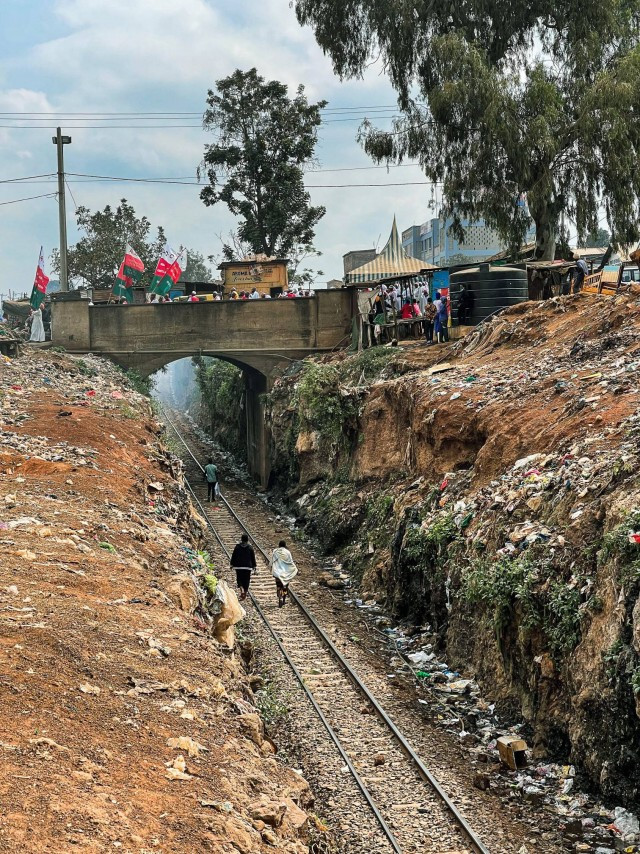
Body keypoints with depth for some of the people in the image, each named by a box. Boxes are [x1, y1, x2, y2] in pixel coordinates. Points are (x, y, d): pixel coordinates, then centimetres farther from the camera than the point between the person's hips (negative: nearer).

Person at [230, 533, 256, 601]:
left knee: (239, 579, 9)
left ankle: (241, 590, -17)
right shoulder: (250, 547, -1)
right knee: (246, 580, 7)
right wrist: (254, 566, 10)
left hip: (239, 566, 0)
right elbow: (253, 557, 2)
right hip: (248, 567, 0)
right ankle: (245, 593, 9)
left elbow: (233, 556, 3)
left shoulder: (237, 547, -2)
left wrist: (232, 564, 12)